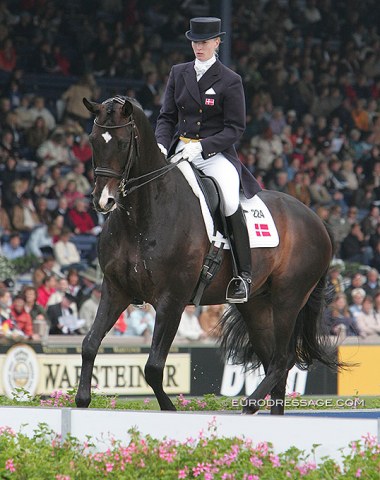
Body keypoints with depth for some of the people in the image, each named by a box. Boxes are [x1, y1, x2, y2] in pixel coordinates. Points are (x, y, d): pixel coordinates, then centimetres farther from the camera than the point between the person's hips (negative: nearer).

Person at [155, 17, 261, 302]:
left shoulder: (230, 81, -1)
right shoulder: (179, 74, 12)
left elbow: (235, 129, -4)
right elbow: (167, 117, 14)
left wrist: (202, 146, -17)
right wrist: (161, 145, -7)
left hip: (215, 153, -5)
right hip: (180, 150, 5)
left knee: (230, 203, -30)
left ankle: (244, 275, -19)